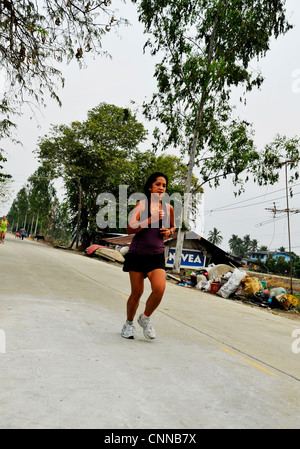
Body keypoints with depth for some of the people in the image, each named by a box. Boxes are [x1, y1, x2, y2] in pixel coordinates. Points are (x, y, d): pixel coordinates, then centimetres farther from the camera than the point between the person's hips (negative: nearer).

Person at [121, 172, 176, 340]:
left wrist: (169, 232, 2)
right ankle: (129, 323, 29)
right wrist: (151, 220, -21)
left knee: (160, 289, -15)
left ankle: (145, 318, 14)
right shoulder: (142, 204, -4)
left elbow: (173, 226, 24)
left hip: (157, 255, 3)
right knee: (137, 292, 3)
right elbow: (130, 228, -13)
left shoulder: (169, 208, 7)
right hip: (138, 253, -2)